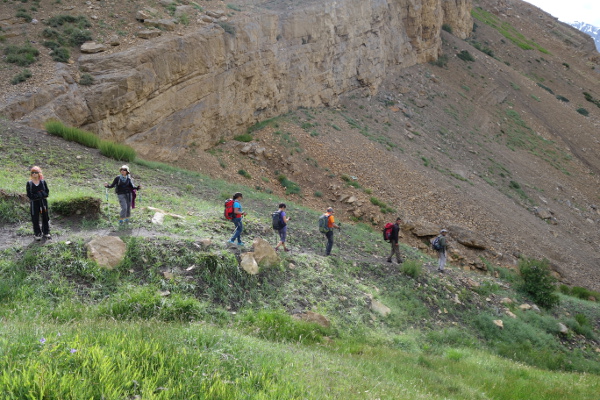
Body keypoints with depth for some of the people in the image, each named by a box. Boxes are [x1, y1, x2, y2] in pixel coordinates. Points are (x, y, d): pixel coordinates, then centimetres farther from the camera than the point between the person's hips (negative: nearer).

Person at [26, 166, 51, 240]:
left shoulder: (43, 182, 1)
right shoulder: (29, 183, -4)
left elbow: (47, 192, 1)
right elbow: (29, 195, -8)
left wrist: (37, 195, -14)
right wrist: (41, 195, -16)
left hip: (43, 203, 2)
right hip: (34, 203, -2)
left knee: (45, 217, 10)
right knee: (35, 219, 3)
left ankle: (46, 232, 25)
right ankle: (37, 234, 15)